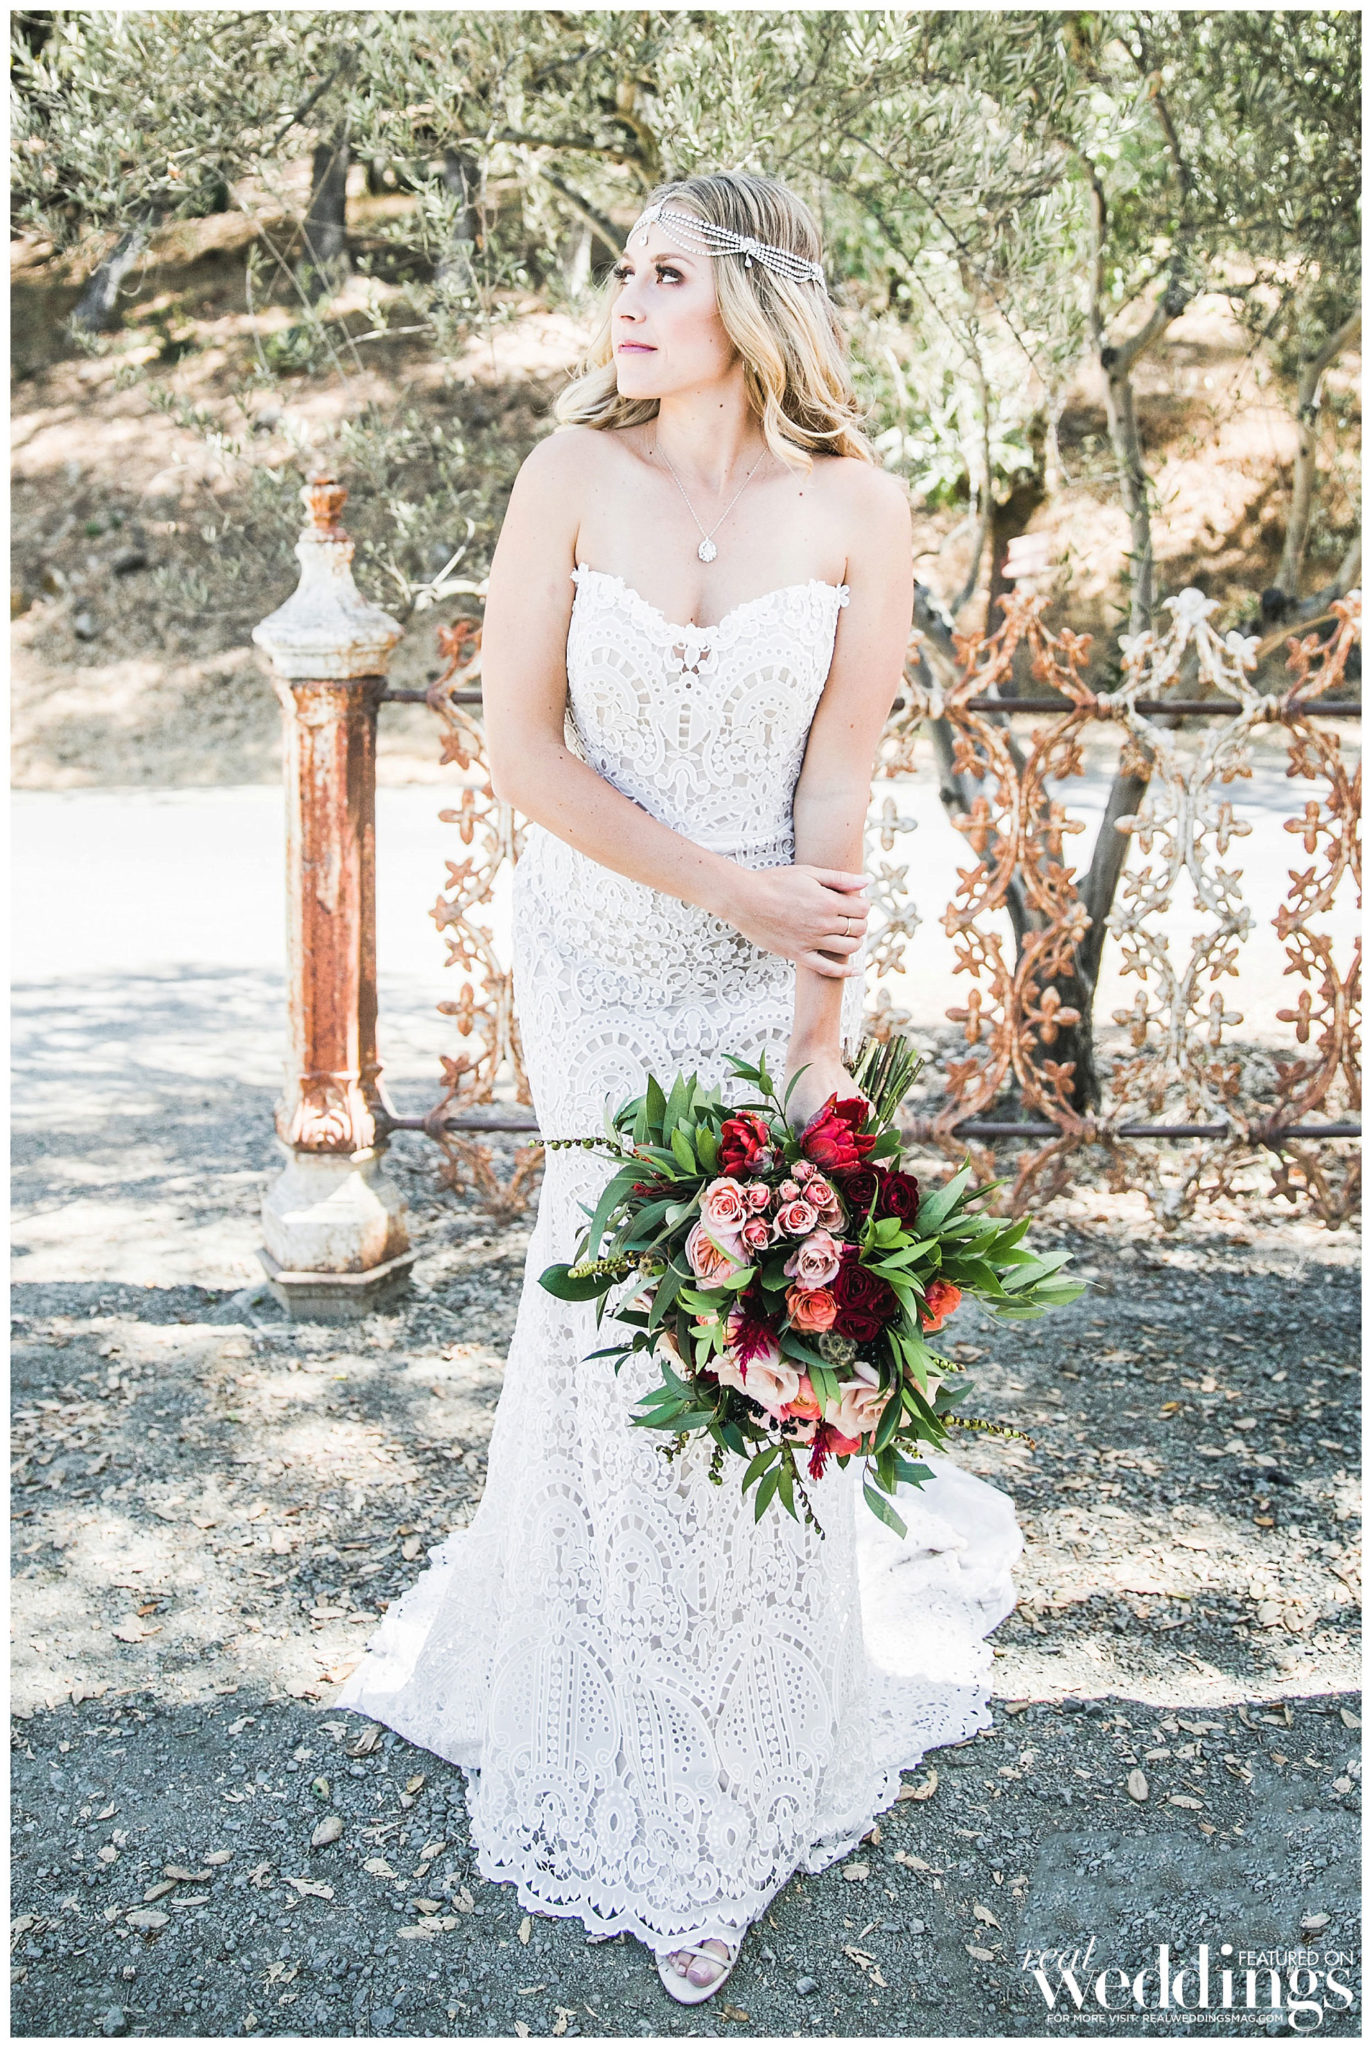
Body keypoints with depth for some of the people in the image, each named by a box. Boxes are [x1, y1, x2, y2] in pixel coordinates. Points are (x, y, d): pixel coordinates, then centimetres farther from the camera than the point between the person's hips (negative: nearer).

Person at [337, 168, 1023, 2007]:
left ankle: (735, 1789, 27)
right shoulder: (574, 476, -5)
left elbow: (843, 778, -9)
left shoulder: (857, 508, -6)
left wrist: (817, 1026, -15)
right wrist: (728, 888, -13)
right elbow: (517, 742, -8)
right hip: (599, 958, 1)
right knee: (618, 1304, 8)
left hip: (771, 963, 0)